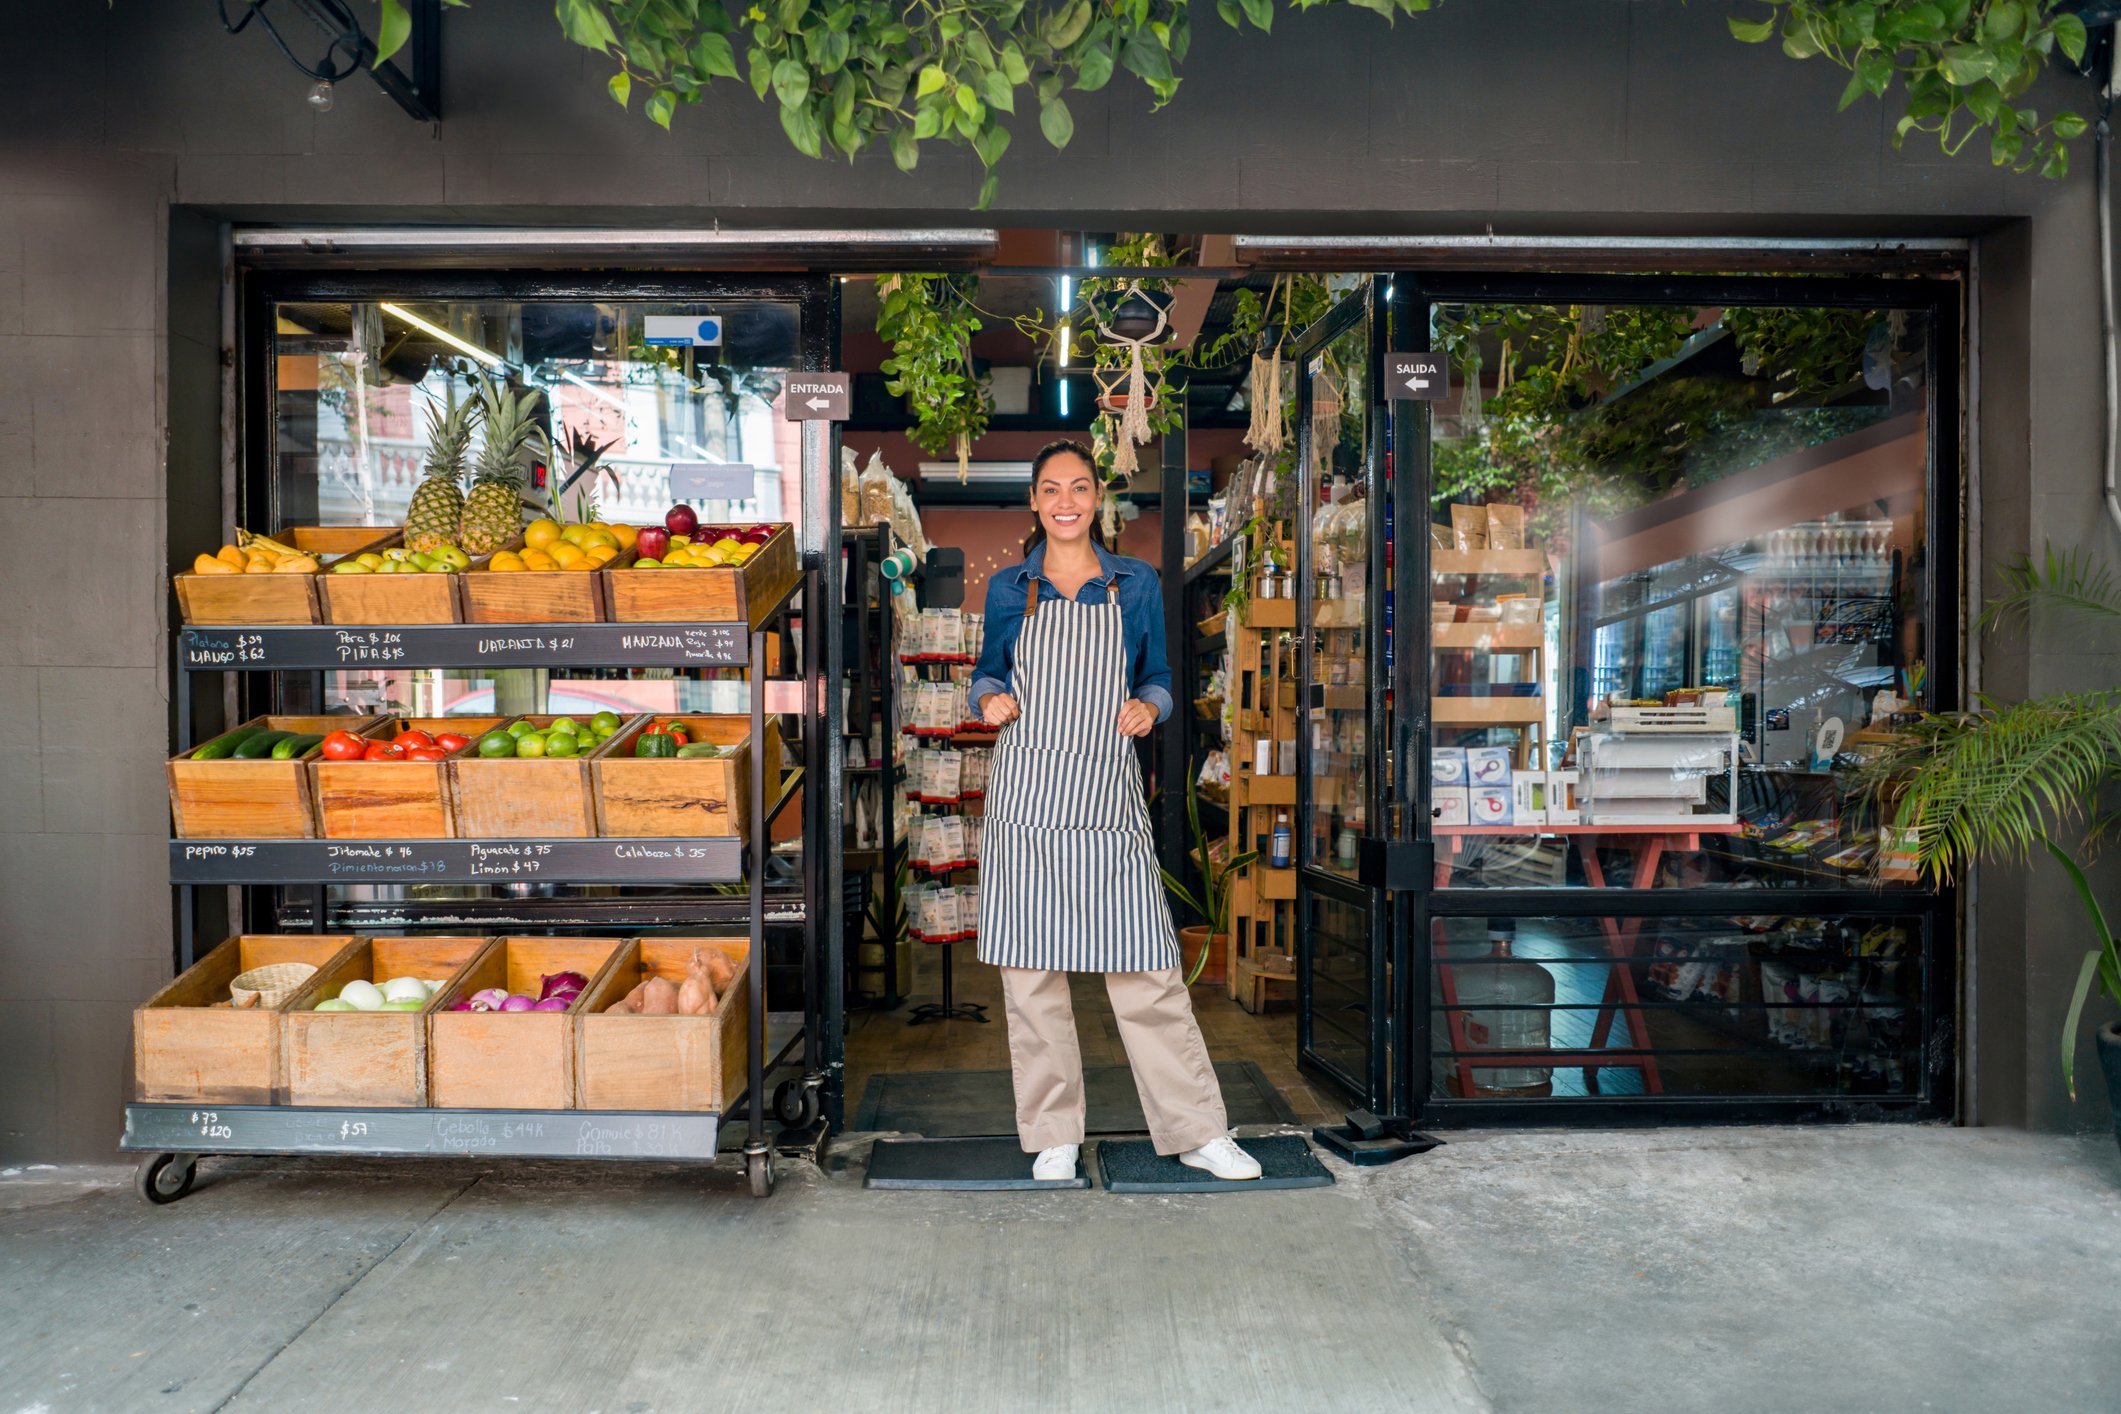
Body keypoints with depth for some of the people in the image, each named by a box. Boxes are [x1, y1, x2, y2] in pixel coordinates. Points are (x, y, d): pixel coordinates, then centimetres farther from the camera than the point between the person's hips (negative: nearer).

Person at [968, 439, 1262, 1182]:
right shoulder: (1008, 588, 8)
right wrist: (989, 700, -5)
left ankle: (1198, 1133, 15)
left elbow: (1157, 677, 14)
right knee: (1030, 969, 5)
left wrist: (1149, 707, -8)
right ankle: (1054, 1136, 20)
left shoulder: (1137, 585, 8)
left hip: (1109, 799, 0)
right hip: (1025, 794, 1)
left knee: (1147, 969, 0)